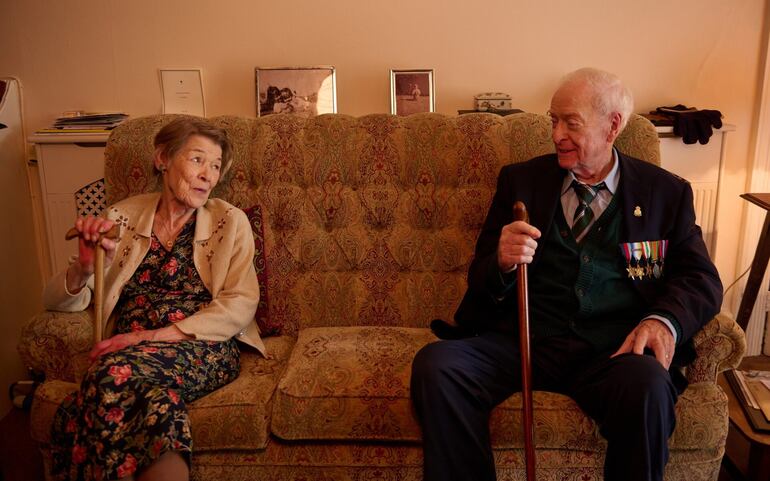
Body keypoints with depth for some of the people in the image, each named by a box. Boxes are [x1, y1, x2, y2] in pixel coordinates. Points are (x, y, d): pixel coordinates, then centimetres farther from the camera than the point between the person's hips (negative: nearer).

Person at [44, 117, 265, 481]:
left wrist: (157, 336, -14)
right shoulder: (123, 217, 12)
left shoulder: (230, 222, 7)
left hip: (202, 349, -1)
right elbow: (57, 300, 11)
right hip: (127, 350, 2)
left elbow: (241, 305, -4)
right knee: (155, 397, -34)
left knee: (119, 373, -32)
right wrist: (85, 267, -13)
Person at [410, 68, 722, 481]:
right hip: (522, 340, 1)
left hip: (613, 351, -1)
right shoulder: (520, 180, 16)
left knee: (648, 386, -35)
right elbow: (479, 276, 14)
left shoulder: (667, 193, 14)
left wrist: (664, 319, -14)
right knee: (434, 365, -26)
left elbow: (701, 279, 9)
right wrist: (502, 263, -12)